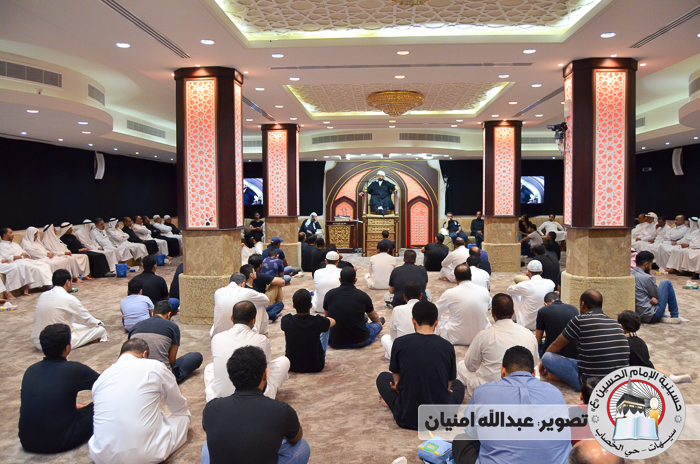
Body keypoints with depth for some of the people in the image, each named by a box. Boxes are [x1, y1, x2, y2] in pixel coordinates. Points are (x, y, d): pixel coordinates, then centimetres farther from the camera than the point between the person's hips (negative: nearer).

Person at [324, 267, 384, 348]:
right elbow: (374, 317, 18)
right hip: (359, 342, -2)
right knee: (378, 324, 27)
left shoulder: (329, 294, -2)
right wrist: (379, 322, 44)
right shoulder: (363, 296, -3)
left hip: (335, 343, 2)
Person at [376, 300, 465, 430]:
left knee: (383, 377, 24)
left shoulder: (400, 343, -9)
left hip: (407, 419, -1)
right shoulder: (447, 346, -6)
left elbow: (396, 380, 3)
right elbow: (449, 384, 6)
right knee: (458, 385, 33)